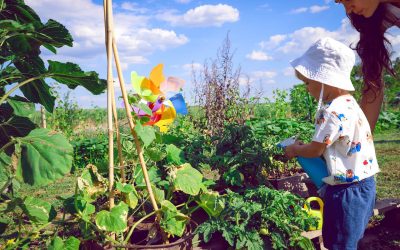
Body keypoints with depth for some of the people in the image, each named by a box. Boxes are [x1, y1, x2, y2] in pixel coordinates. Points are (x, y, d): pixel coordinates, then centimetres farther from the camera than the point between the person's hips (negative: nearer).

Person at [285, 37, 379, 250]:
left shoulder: (333, 112, -25)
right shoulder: (347, 104, 7)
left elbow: (315, 150, -16)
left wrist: (294, 149, 2)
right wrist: (302, 147, 8)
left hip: (347, 190, -10)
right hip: (361, 184, 10)